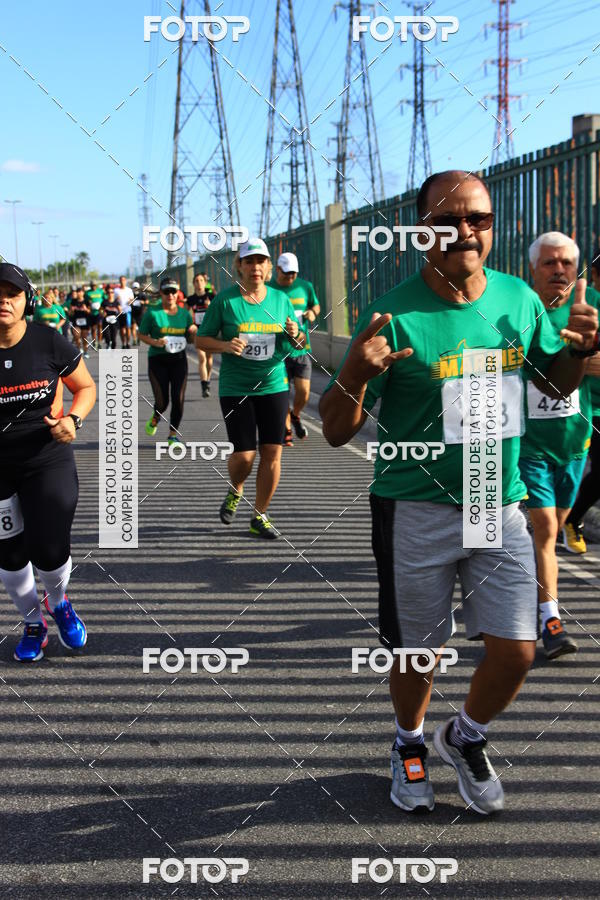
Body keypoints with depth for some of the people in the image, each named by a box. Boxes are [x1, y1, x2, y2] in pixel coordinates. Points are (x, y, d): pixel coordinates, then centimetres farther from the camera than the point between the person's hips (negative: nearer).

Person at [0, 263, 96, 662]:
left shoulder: (49, 343, -10)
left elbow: (86, 387, 4)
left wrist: (73, 419, -14)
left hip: (48, 461, -1)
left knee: (50, 552, -8)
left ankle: (58, 602, 28)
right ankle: (33, 623, 37)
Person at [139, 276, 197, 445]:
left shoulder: (185, 314, 7)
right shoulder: (152, 313, -3)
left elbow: (190, 339, 16)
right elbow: (142, 335, 2)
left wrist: (194, 333, -7)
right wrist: (155, 342, -17)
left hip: (179, 360, 3)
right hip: (157, 361, -3)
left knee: (178, 399, -4)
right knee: (162, 401, -6)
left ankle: (173, 434, 13)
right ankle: (155, 418, 30)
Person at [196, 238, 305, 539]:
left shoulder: (280, 299, 6)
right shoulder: (224, 299, -3)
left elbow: (299, 341, 15)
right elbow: (201, 340, 1)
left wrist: (295, 335, -8)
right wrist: (224, 345, -18)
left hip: (274, 385, 3)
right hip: (235, 388, -3)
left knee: (272, 452, 1)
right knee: (244, 455, -7)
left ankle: (259, 516, 17)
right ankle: (235, 491, 28)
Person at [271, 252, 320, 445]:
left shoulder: (305, 286, 5)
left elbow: (316, 305, 20)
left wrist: (312, 312, -2)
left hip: (301, 349, 1)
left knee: (303, 391, -8)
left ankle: (296, 415, 24)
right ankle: (286, 431, 17)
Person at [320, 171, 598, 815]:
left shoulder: (519, 298, 0)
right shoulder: (395, 316, -14)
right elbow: (336, 431, -11)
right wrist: (354, 372, -30)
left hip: (500, 507, 4)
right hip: (416, 512, -3)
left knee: (515, 652, 3)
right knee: (417, 652, 10)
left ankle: (465, 739, 35)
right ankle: (410, 744, 42)